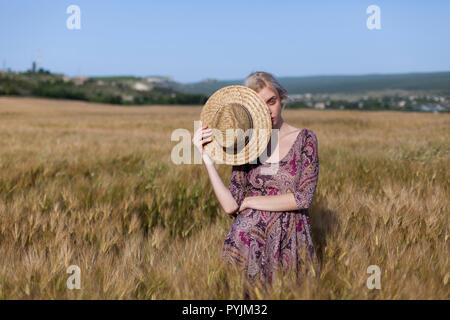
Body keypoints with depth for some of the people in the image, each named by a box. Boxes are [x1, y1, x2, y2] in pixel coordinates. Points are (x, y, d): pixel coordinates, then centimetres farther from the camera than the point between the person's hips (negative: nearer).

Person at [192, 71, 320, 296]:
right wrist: (207, 159, -14)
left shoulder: (304, 139, -2)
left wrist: (249, 202, -8)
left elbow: (303, 197, -12)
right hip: (248, 242, 1)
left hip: (290, 242, -1)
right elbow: (230, 206, -6)